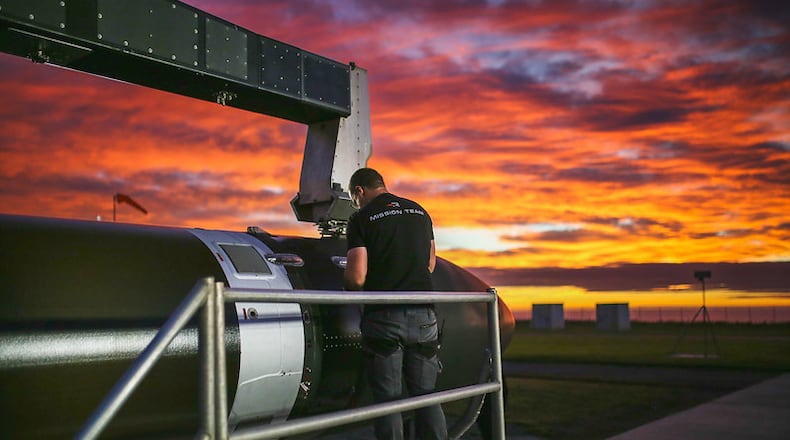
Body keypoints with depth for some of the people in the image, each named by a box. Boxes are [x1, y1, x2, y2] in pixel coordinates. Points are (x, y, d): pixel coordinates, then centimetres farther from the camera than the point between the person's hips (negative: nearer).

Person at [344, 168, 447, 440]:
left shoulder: (361, 218, -4)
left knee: (387, 398, 2)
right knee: (426, 396, 10)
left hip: (383, 318, -4)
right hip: (423, 315, 4)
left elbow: (356, 277, -11)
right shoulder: (420, 212, 13)